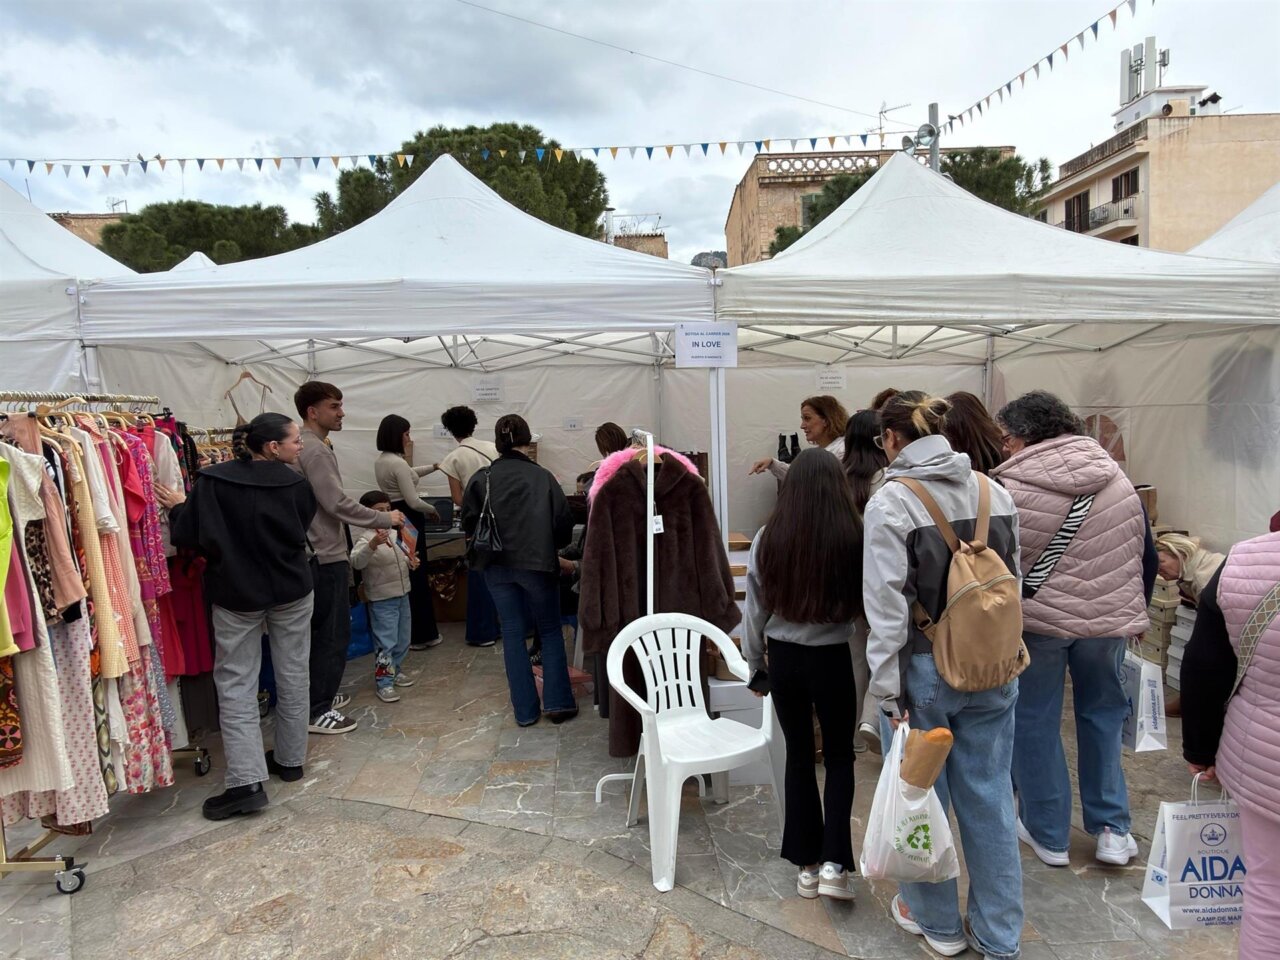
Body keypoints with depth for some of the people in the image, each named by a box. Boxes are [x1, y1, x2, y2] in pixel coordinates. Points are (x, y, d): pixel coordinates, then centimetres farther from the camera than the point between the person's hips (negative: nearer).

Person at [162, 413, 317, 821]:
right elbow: (300, 534, 3)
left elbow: (191, 536, -11)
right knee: (292, 676, 15)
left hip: (236, 595, -1)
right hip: (291, 592, 1)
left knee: (236, 685, 4)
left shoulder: (212, 481, -12)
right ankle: (290, 760, 27)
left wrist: (178, 508, 7)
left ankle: (247, 781, -3)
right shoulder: (295, 484, -8)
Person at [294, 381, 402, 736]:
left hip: (318, 554, 10)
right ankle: (318, 712, 7)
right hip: (327, 557, -10)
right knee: (334, 633, -2)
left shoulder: (309, 447, 13)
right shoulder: (315, 450, -17)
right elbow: (338, 504, -22)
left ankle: (319, 697, 29)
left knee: (323, 631, 18)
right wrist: (385, 519, -13)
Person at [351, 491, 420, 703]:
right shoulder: (366, 538, -16)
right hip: (382, 599, -7)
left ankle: (395, 671, 34)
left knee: (403, 640, 17)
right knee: (386, 643, -5)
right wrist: (372, 545, -48)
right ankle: (384, 683, 4)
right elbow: (356, 562, -33)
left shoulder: (395, 534, 6)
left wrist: (411, 562, 1)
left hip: (402, 595, 8)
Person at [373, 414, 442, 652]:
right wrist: (432, 510, -3)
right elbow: (413, 501, -21)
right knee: (417, 576, -1)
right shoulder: (398, 463, -20)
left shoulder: (380, 460, 10)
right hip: (407, 520, -10)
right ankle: (421, 635, 6)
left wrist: (434, 467, 27)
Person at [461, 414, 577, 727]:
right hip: (537, 563, -2)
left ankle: (524, 710, 13)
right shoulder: (542, 477, -7)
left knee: (512, 635, 11)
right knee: (550, 631, 13)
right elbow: (564, 524, -8)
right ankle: (557, 702, 9)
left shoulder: (482, 478, -2)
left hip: (497, 565, 2)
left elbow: (468, 523, -2)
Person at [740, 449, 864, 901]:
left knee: (799, 755, 16)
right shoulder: (855, 538, -16)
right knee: (839, 756, 16)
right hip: (832, 658, -2)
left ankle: (807, 865, 25)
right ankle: (833, 864, 9)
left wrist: (754, 666, 12)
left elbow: (755, 609, 0)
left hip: (783, 658, 2)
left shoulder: (768, 539, -8)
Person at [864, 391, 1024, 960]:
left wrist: (888, 690, -11)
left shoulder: (891, 502, -15)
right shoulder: (994, 492, 2)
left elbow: (888, 606, -16)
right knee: (989, 798, 14)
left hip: (925, 671, -5)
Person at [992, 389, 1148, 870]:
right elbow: (1139, 548, 9)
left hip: (1037, 618, -4)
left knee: (1035, 722, 10)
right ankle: (1113, 829, 26)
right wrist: (1133, 610, 19)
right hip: (1108, 615, 5)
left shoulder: (1010, 489, -16)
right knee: (1103, 713, 21)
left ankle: (1048, 834, 21)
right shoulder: (1115, 478, 2)